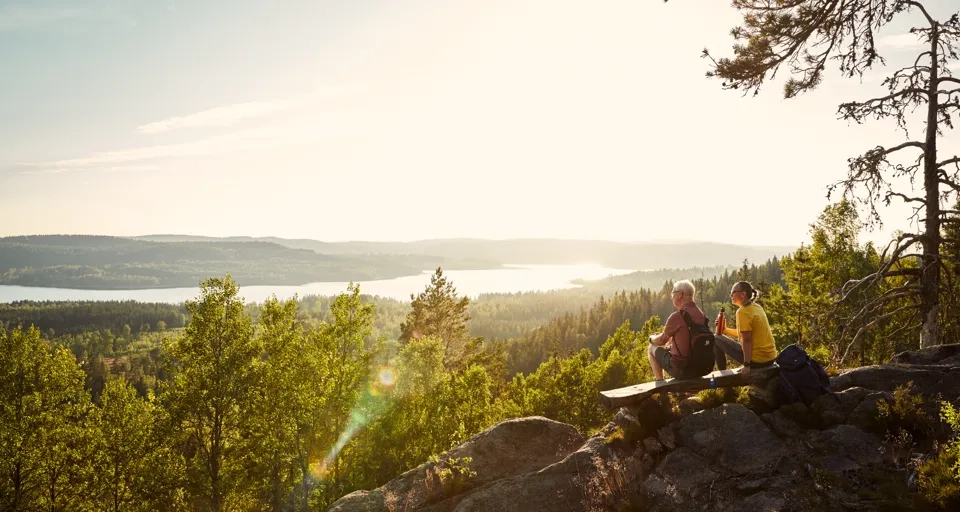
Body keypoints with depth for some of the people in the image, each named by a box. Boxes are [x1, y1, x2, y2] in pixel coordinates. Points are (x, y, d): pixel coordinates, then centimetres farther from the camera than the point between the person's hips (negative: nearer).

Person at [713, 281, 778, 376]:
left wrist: (747, 365, -22)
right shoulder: (757, 307, 10)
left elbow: (747, 339, -20)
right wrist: (725, 330, 16)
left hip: (757, 360, -8)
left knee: (717, 340, 4)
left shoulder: (743, 311, -15)